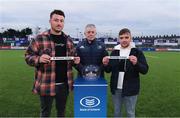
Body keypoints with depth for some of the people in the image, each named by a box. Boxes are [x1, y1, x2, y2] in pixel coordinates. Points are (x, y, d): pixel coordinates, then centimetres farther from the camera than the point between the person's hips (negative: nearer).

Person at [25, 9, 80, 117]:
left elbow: (72, 56, 18)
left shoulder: (68, 39, 7)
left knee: (62, 110, 21)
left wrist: (75, 60, -4)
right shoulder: (40, 38, -7)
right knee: (45, 112, 15)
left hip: (64, 83, 4)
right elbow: (28, 56, -4)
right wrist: (39, 59, -24)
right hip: (46, 84, -4)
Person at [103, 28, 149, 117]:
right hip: (116, 88, 3)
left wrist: (136, 63, -26)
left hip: (130, 89, -3)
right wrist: (106, 64, -13)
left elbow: (145, 70, -8)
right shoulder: (114, 51, 4)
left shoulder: (137, 52, -5)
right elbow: (109, 70, 8)